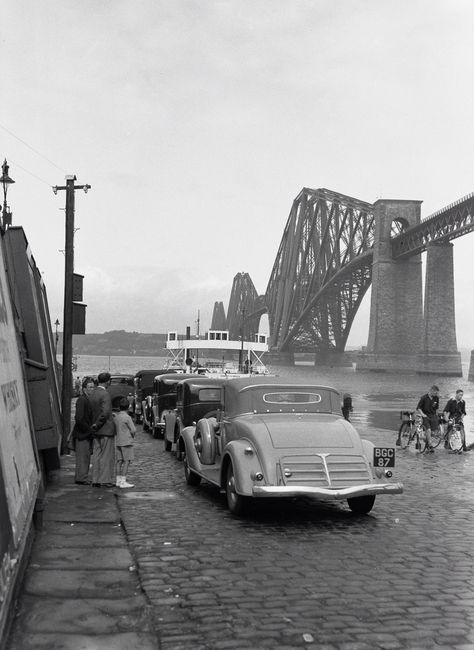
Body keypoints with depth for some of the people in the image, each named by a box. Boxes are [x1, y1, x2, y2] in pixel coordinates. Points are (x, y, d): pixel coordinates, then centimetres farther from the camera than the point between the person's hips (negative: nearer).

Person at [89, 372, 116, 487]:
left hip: (96, 430, 8)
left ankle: (96, 480, 14)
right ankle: (106, 480, 2)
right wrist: (97, 425, -12)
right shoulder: (105, 395, -17)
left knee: (97, 455, 11)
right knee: (107, 456, -1)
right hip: (106, 430, -8)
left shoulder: (92, 394, 8)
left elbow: (92, 412, 11)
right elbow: (105, 413, -23)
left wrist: (95, 425, 11)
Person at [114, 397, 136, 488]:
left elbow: (115, 429, 15)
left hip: (118, 442, 7)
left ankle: (119, 480, 12)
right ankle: (123, 481, -8)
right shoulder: (127, 417, -12)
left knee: (119, 461, 10)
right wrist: (132, 436, 6)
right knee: (127, 461, -5)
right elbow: (133, 430, -12)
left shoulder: (115, 416, 7)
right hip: (127, 442, -7)